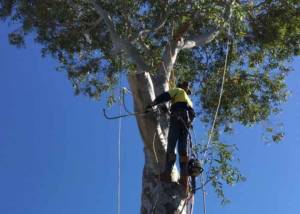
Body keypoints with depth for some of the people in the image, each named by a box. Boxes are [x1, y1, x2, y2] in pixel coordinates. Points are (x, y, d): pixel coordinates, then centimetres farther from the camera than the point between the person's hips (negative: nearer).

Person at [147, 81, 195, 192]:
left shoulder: (178, 90, 20)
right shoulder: (189, 100, 40)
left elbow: (165, 96, 4)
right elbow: (192, 114, 30)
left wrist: (152, 104, 3)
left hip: (178, 116, -6)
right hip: (187, 120, 6)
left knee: (171, 146, -16)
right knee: (183, 149, -4)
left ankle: (167, 172, -33)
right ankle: (184, 176, -20)